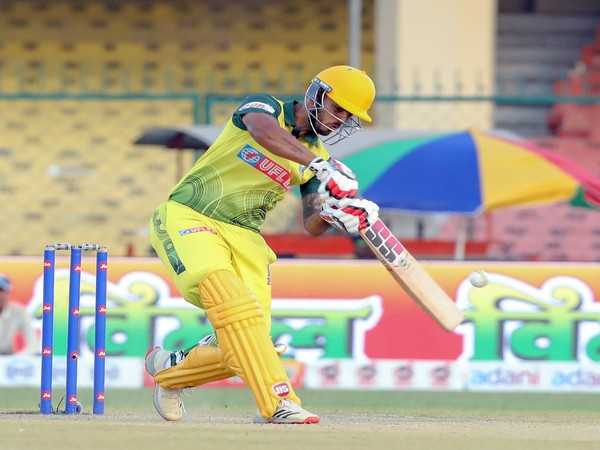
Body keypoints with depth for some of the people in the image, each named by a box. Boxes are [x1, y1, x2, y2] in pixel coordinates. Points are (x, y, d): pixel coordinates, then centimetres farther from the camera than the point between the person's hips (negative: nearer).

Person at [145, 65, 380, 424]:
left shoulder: (317, 156, 10)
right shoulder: (265, 107, -7)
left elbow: (311, 226, 3)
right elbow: (263, 132, -33)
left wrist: (331, 215, -21)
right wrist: (321, 166, -43)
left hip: (243, 237, 6)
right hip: (188, 218, -6)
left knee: (242, 347, -6)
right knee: (231, 300, -32)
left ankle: (169, 369, 23)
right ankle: (278, 403, -38)